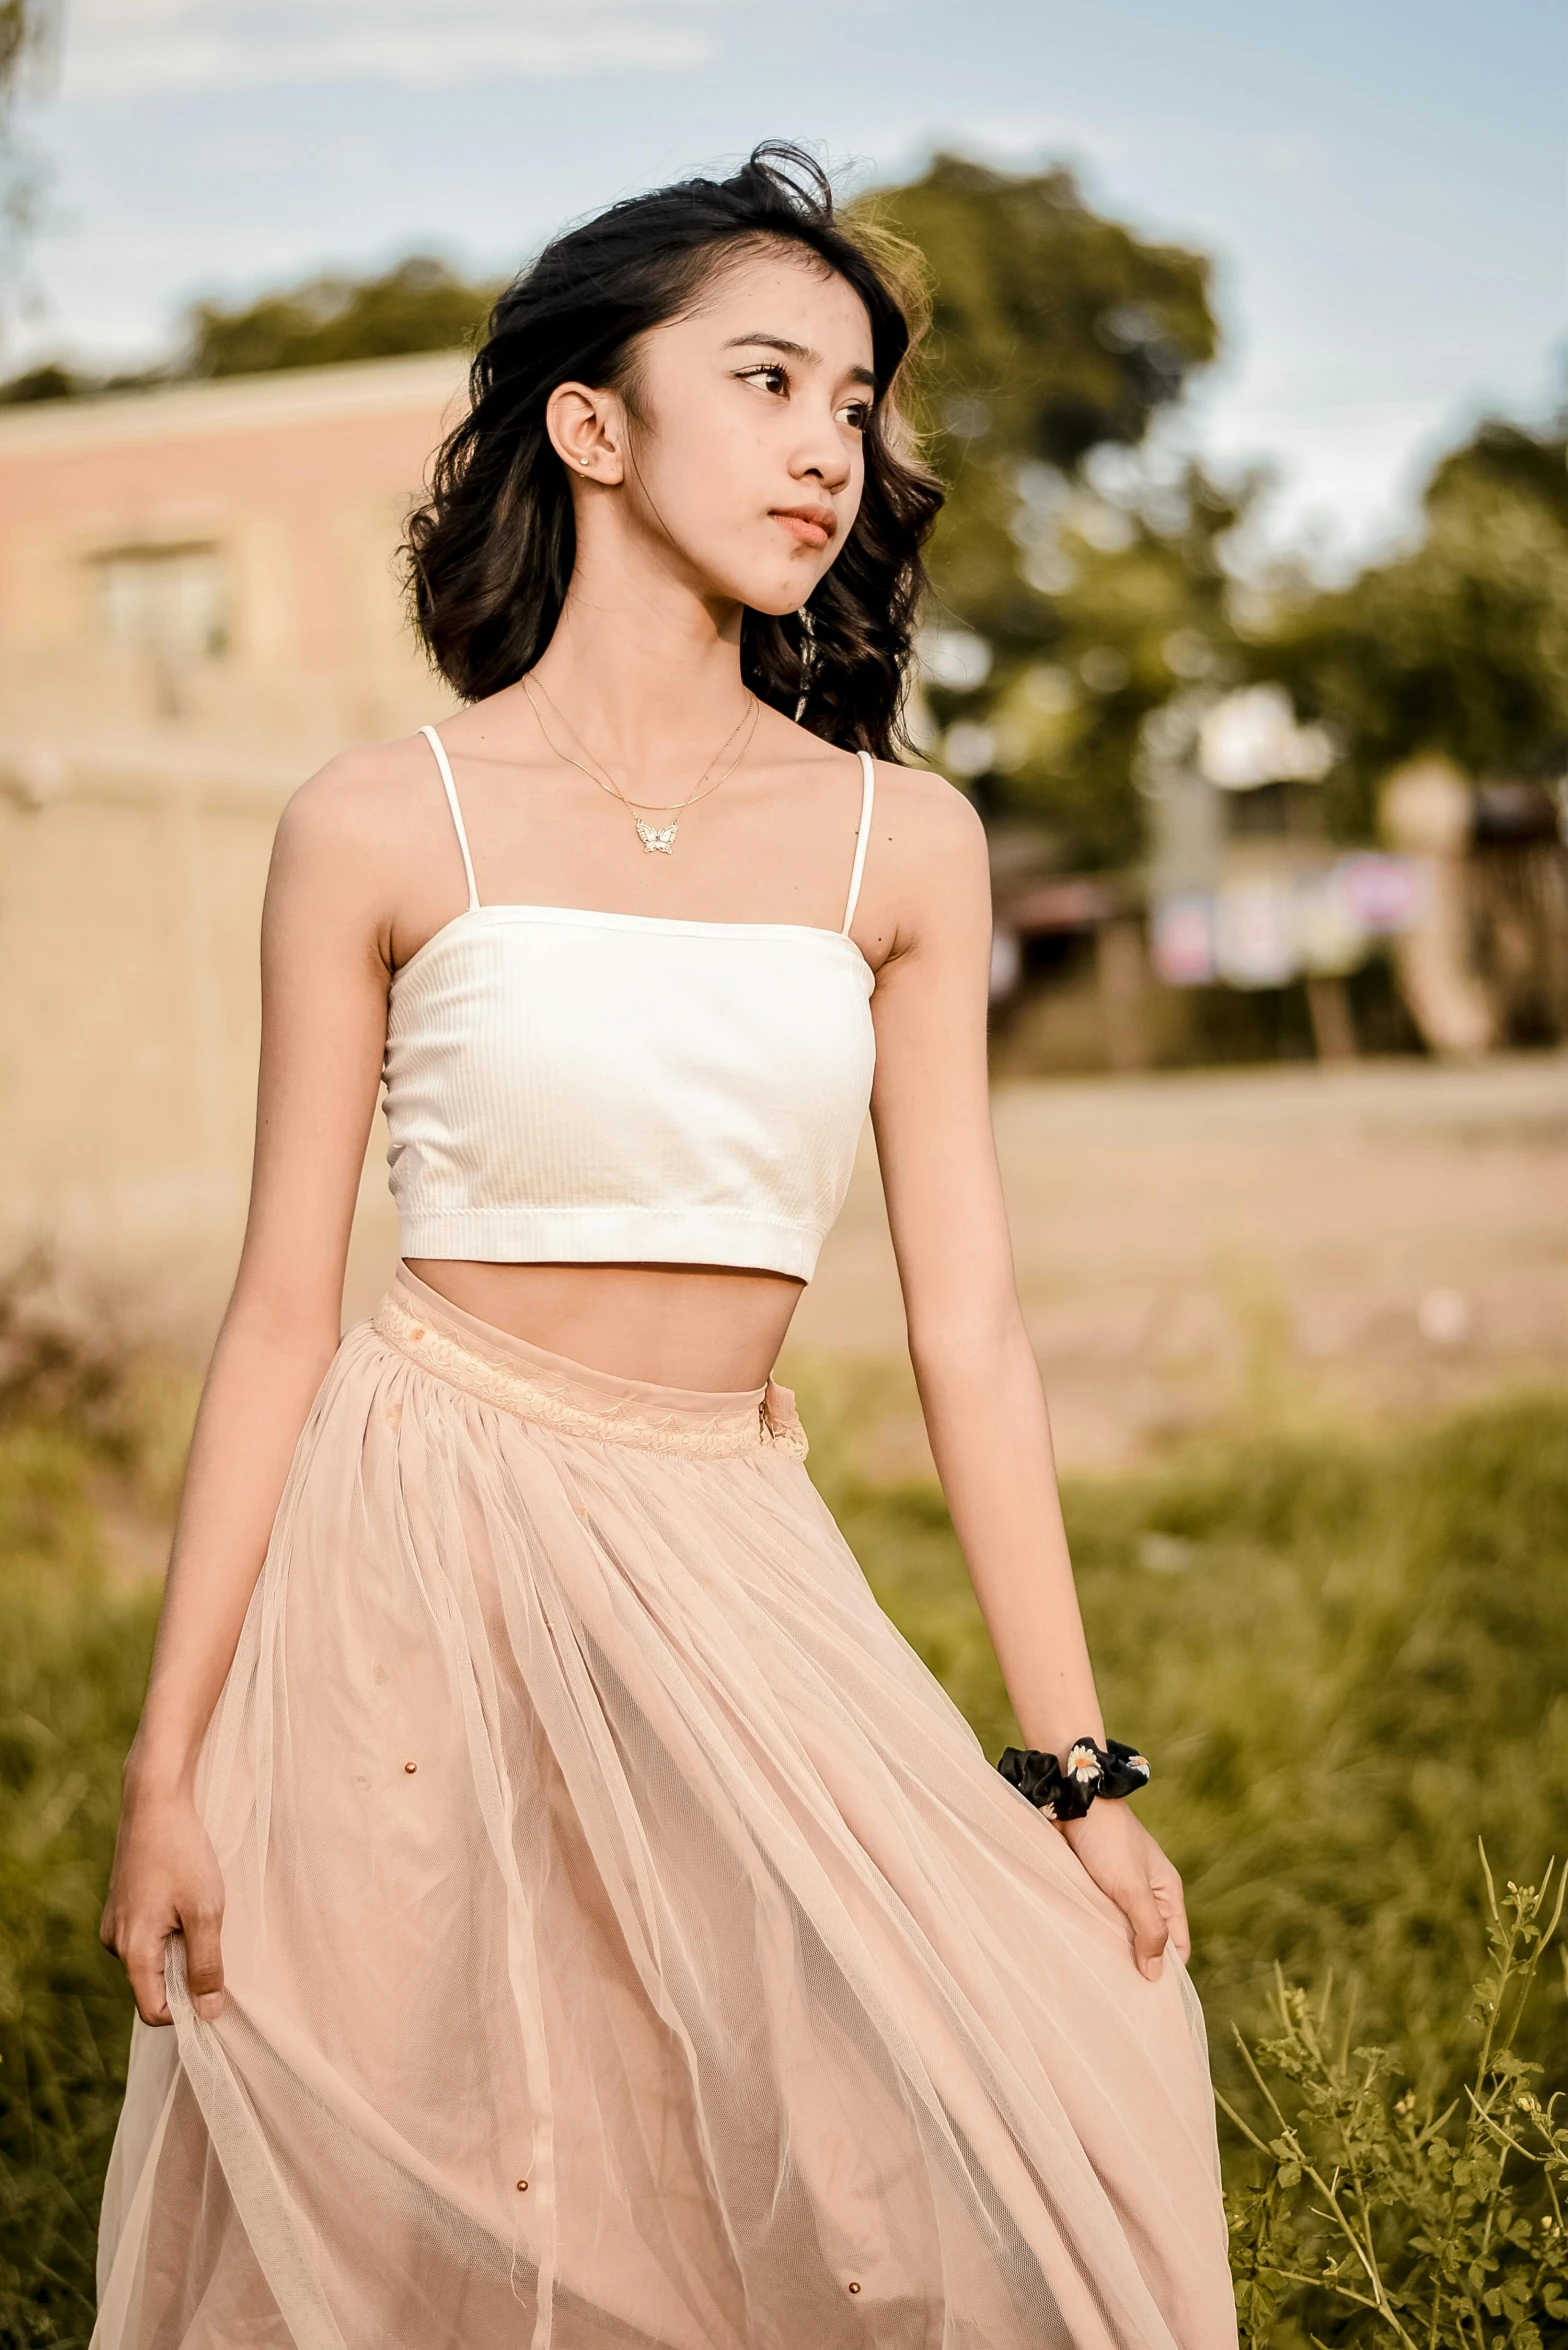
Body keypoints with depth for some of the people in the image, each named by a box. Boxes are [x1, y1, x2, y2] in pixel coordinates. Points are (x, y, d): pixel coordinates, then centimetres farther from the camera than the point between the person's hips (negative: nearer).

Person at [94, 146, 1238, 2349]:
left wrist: (1074, 1770, -1)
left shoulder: (903, 844, 3)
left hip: (735, 1568, 2)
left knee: (1058, 2100, -9)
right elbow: (280, 1309, -1)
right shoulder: (384, 829, -3)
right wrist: (166, 1767, -3)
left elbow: (967, 1322, 2)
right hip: (423, 1552, -2)